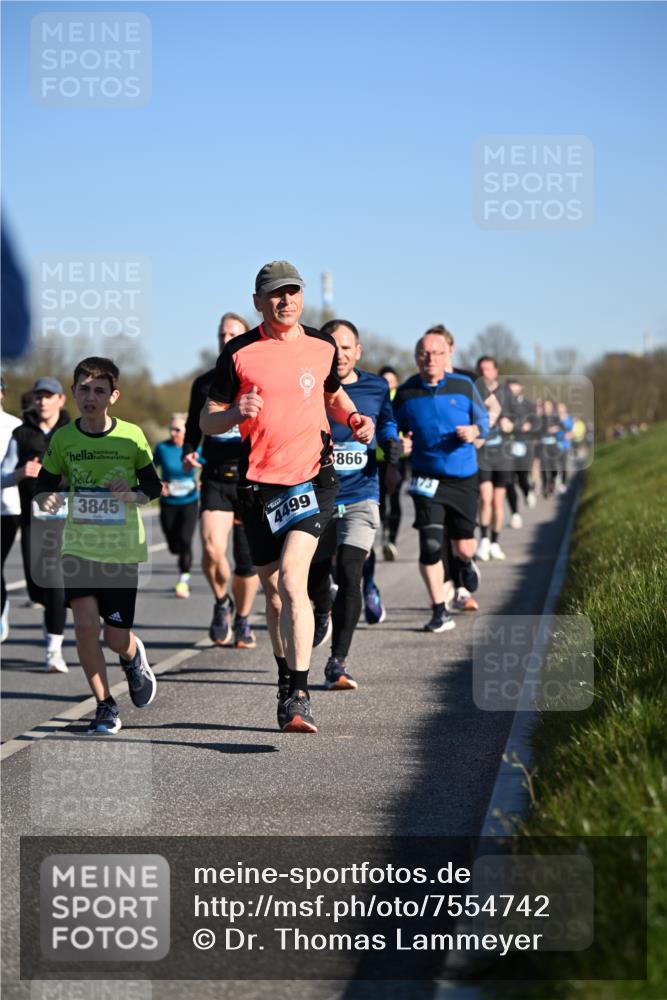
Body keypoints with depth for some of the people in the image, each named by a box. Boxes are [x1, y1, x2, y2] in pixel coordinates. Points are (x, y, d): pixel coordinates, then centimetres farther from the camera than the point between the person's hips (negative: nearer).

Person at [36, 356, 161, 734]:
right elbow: (45, 483, 9)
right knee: (85, 623, -16)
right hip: (79, 545, 1)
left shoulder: (131, 436, -5)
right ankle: (105, 706, 1)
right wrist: (47, 499, -13)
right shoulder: (63, 438, -1)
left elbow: (153, 484, 3)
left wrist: (135, 494, -17)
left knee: (116, 638, 0)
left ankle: (134, 655, 40)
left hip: (122, 549, -1)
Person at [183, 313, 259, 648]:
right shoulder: (204, 384, 11)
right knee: (211, 548, -20)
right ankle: (221, 603, 7)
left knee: (247, 560, 5)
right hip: (215, 479, 1)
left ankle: (242, 620, 27)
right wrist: (189, 454, 0)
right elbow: (193, 429, 20)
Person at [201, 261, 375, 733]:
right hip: (259, 484, 1)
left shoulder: (322, 347, 6)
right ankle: (288, 684, 31)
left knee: (292, 579, -19)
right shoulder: (239, 353, 0)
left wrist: (355, 418, 6)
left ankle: (297, 697, -20)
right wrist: (236, 414, -19)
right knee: (274, 591, 11)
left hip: (313, 477, -1)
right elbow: (207, 420, 3)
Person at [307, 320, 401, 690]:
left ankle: (338, 662, -16)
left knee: (348, 573, -18)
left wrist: (392, 445, -1)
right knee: (315, 573, 15)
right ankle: (322, 613, 52)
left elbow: (387, 425, 20)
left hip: (360, 497, -1)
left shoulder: (376, 388, 2)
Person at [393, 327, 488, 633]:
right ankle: (439, 611, 0)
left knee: (463, 547, 7)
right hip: (427, 478, -1)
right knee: (430, 546, -12)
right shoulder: (405, 393, -1)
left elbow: (483, 418, 9)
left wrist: (474, 431, -12)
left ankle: (464, 564, 46)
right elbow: (395, 431, 12)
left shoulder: (464, 386, -2)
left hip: (463, 478, 1)